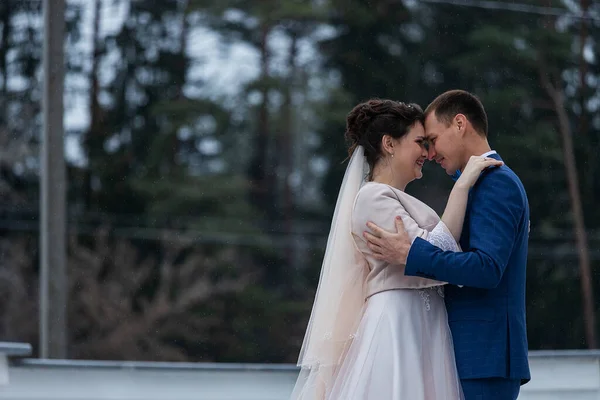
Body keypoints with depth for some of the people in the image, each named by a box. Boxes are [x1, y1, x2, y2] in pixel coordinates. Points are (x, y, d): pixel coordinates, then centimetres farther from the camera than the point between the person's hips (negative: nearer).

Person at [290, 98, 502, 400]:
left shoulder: (397, 200, 20)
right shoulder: (373, 197, -9)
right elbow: (431, 254, -19)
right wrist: (462, 185, -16)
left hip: (420, 332, 9)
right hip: (397, 327, -9)